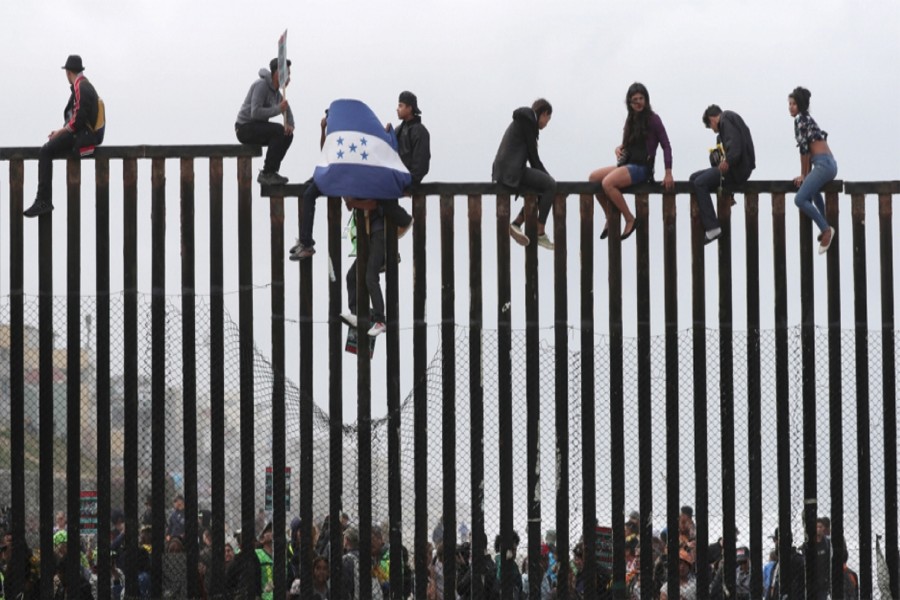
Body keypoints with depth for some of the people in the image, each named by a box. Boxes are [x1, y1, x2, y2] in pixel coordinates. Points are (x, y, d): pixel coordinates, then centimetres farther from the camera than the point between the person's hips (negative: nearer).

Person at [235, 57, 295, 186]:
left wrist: (290, 124, -5)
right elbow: (255, 113, -28)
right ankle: (267, 174, -20)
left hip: (256, 127, 9)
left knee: (287, 135, -1)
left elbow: (287, 111, 17)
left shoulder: (275, 90, 12)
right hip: (245, 128, -9)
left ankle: (270, 173, 3)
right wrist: (278, 109, -25)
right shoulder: (262, 85, -18)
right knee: (279, 130, -25)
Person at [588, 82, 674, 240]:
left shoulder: (653, 119, -5)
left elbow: (666, 146, -8)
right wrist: (619, 149, -1)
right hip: (628, 164, 8)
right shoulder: (631, 120, 16)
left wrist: (668, 174, -16)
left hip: (642, 167, -8)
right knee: (594, 177, -7)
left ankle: (630, 220, -17)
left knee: (607, 182, -28)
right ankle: (610, 217, 2)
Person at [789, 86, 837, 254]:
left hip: (823, 164, -11)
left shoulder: (800, 119, -6)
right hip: (829, 164, 11)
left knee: (800, 199, -17)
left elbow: (804, 148, -10)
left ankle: (826, 229, -16)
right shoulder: (807, 119, 22)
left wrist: (803, 175, -4)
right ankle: (825, 228, 42)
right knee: (811, 190, 37)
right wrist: (806, 174, 17)